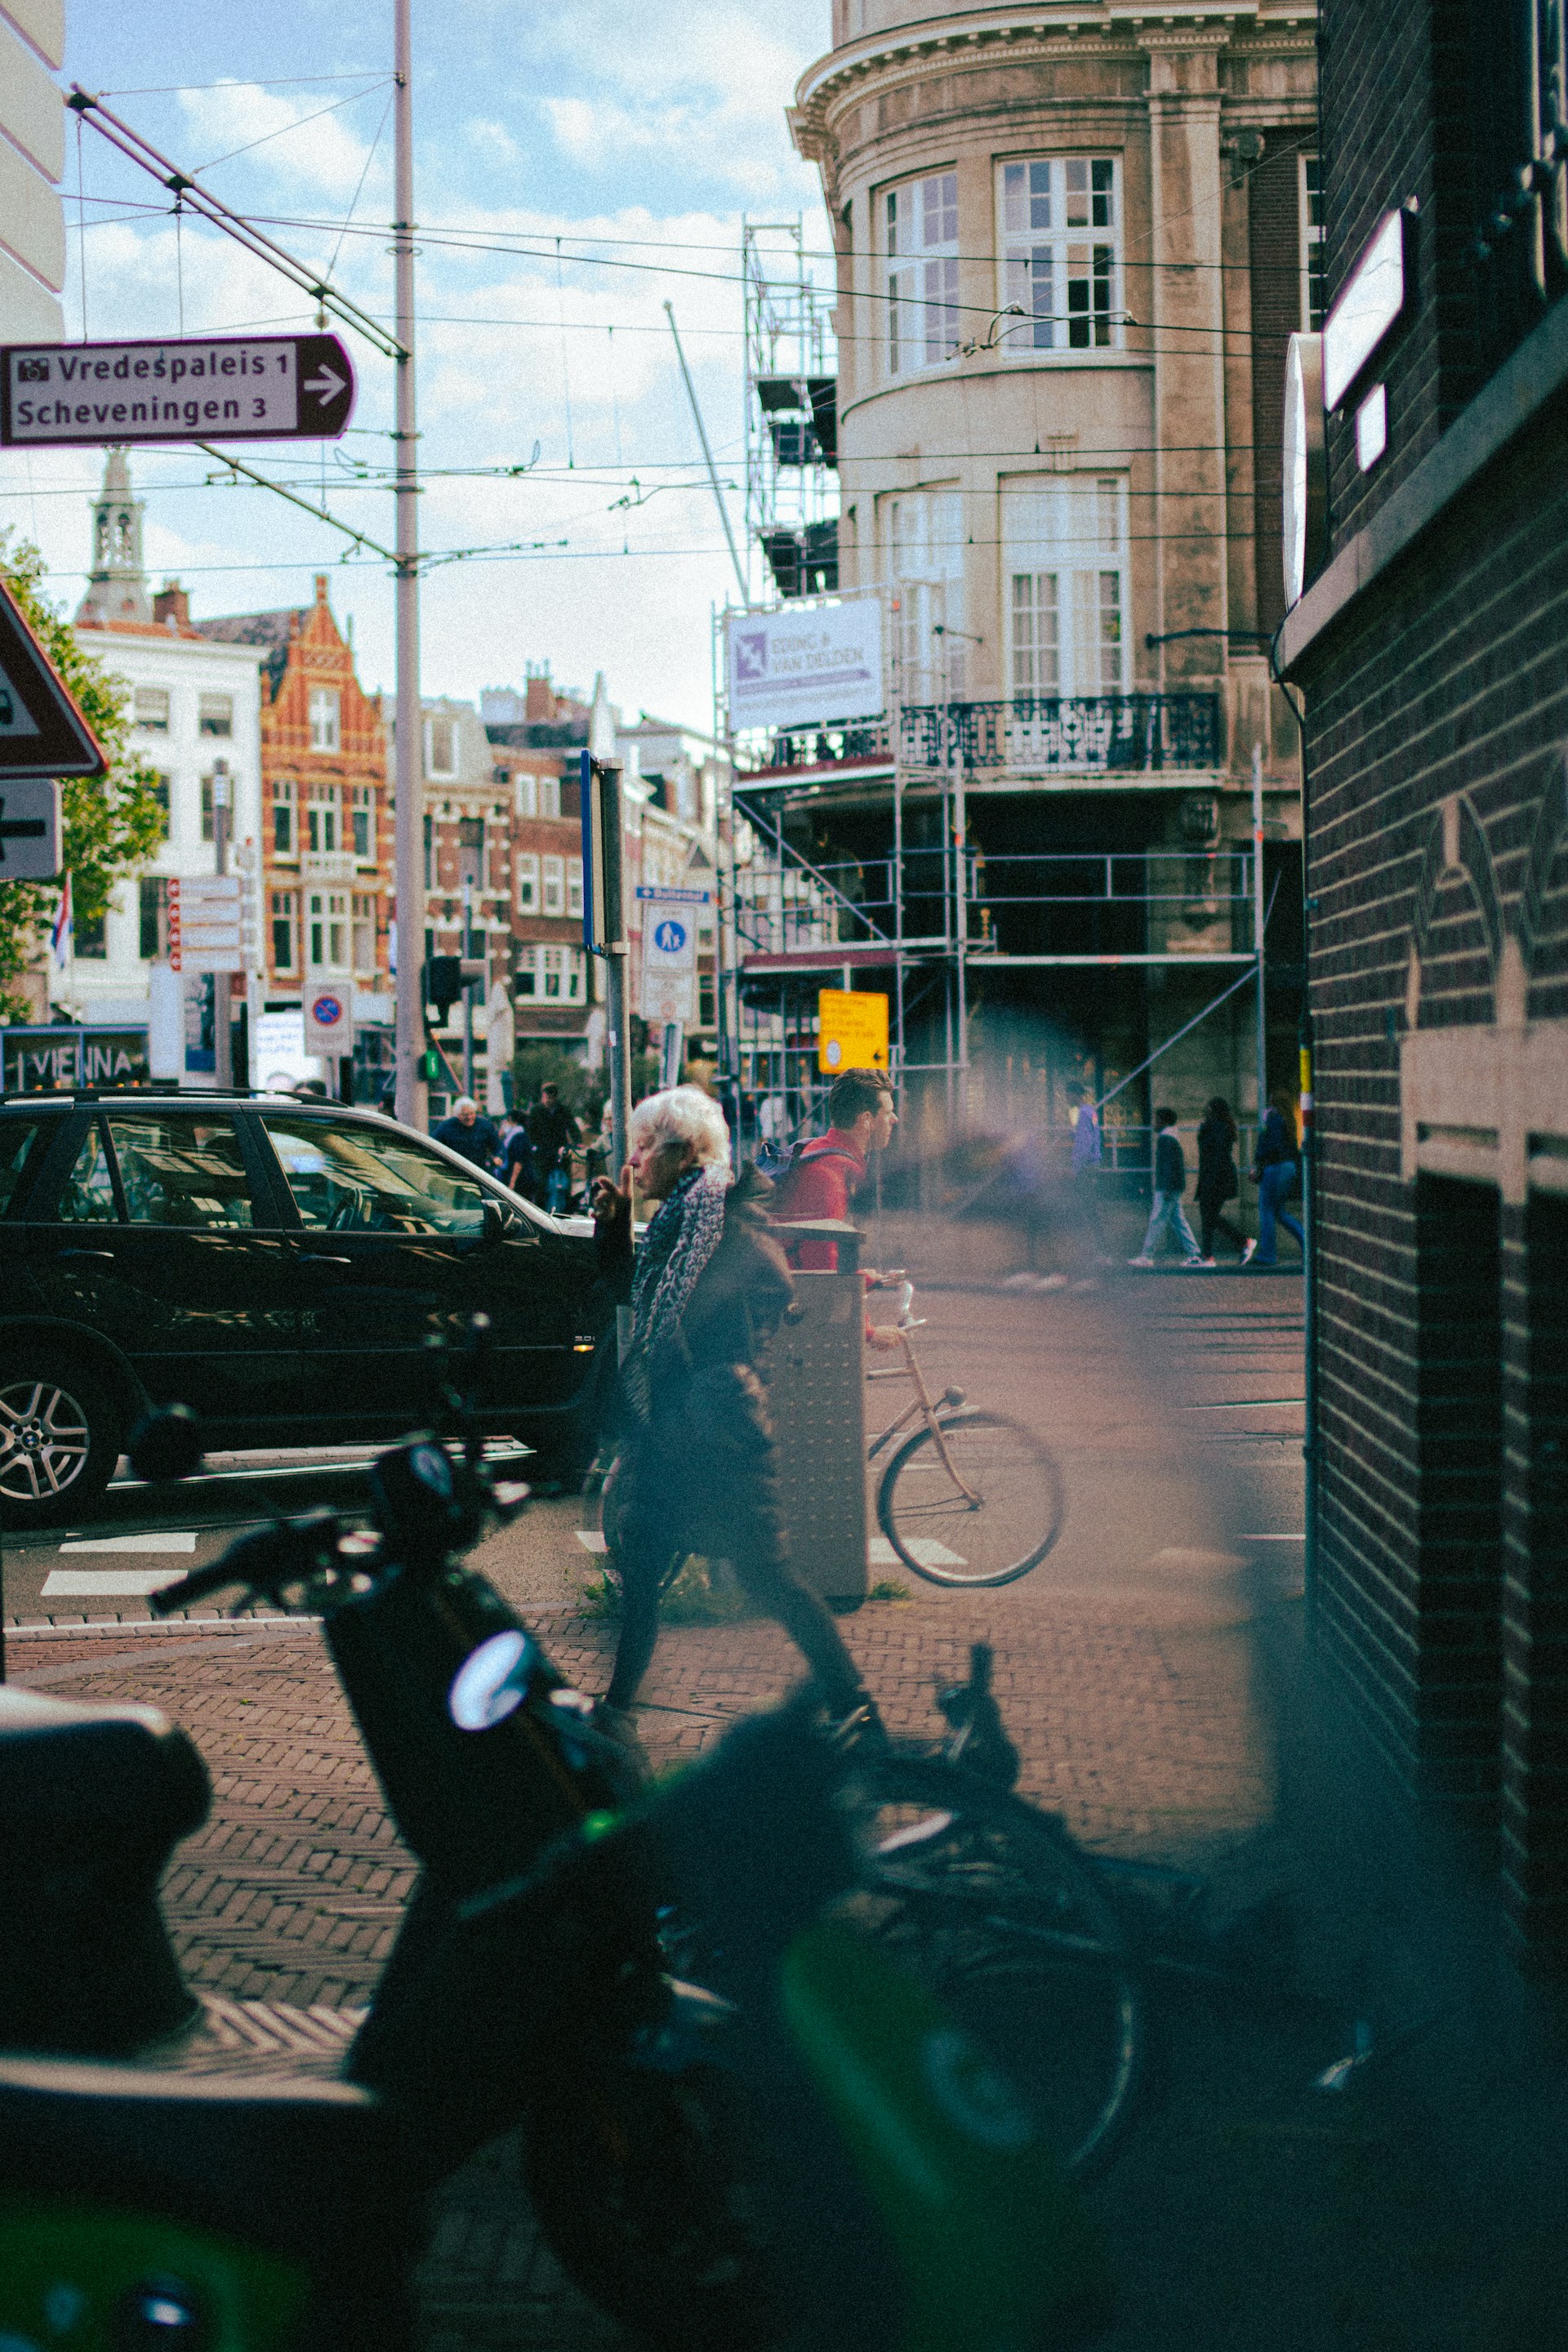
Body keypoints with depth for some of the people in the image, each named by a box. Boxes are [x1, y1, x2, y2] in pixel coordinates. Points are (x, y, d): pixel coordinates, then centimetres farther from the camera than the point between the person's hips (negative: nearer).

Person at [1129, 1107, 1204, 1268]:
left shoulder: (1165, 1140, -13)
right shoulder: (1172, 1139, 18)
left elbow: (1170, 1165, -19)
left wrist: (1167, 1189, -22)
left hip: (1167, 1189, -10)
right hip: (1174, 1188, 10)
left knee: (1156, 1221, -7)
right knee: (1178, 1221, 10)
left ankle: (1146, 1256, -6)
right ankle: (1194, 1254, 7)